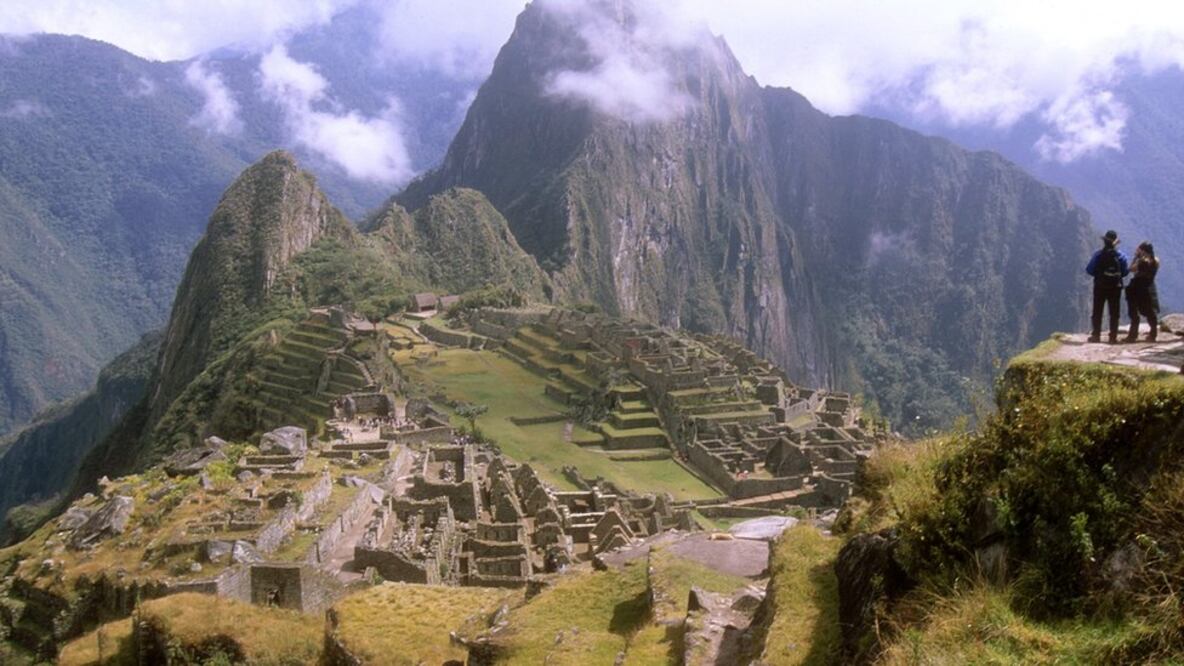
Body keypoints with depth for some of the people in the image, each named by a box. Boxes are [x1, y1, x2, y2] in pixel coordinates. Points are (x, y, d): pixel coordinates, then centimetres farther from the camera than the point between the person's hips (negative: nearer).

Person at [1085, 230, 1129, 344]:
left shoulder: (1098, 255, -10)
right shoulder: (1121, 256, -5)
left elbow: (1089, 270, -8)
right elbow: (1125, 272, 0)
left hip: (1100, 286, -1)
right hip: (1115, 287, 1)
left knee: (1097, 312, 8)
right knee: (1114, 313, 6)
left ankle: (1096, 335, 7)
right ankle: (1113, 337, 4)